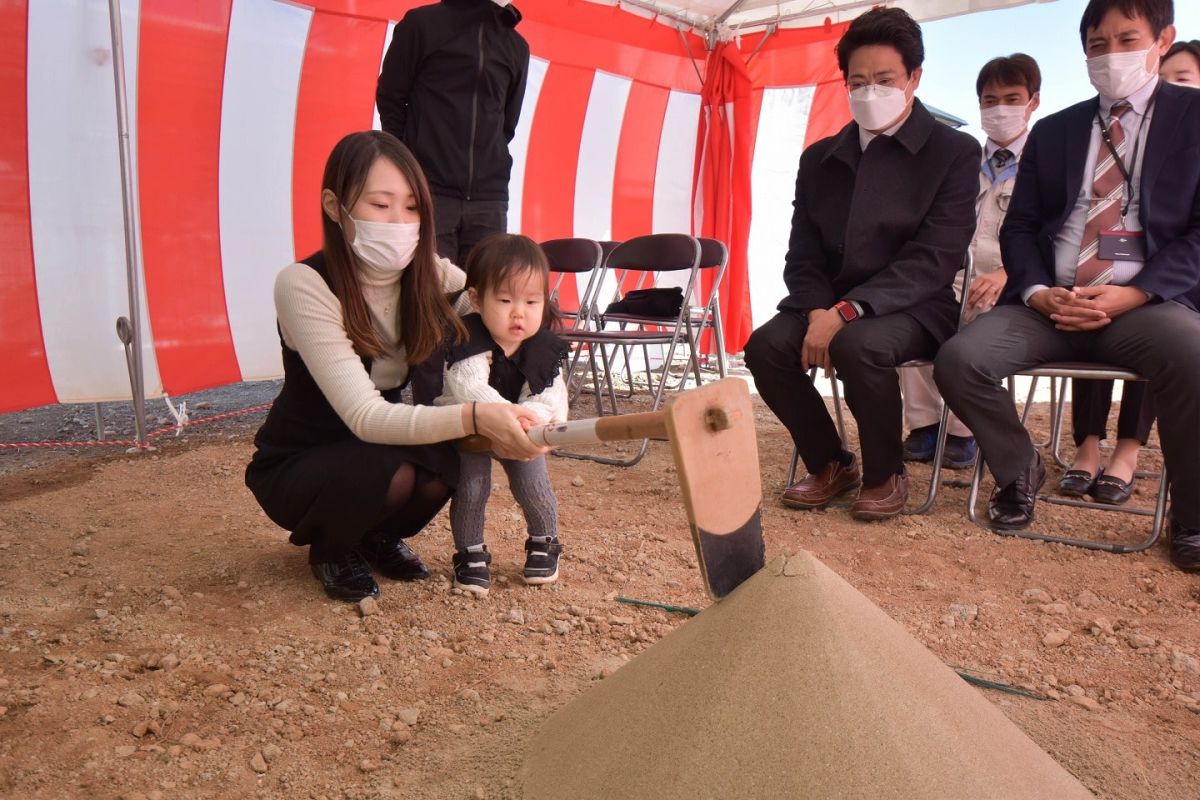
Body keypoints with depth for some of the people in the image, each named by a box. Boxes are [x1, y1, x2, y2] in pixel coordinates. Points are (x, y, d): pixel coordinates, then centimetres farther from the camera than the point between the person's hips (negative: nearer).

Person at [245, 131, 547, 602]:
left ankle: (379, 537, 8)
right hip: (297, 467, -4)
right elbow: (363, 416, -34)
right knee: (388, 471, -32)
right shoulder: (304, 285, -27)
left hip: (382, 447, 4)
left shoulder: (428, 274, -11)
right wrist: (474, 417, -50)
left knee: (443, 464, -26)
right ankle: (329, 550, 2)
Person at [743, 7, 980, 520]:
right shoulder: (819, 159, 10)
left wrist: (848, 311, -25)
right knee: (765, 346, -24)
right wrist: (819, 311, -16)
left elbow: (935, 258, -14)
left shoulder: (955, 152, -3)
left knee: (858, 345, -36)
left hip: (912, 308, -4)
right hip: (829, 306, 4)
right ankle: (829, 464, 0)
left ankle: (885, 474, -7)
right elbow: (802, 255, 6)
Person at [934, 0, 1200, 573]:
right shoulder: (1053, 131, 19)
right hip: (1050, 302, 3)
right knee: (958, 359, -24)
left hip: (1147, 302, -3)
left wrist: (1132, 294, -15)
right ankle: (1019, 471, 6)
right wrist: (1037, 291, -7)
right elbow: (1019, 228, 14)